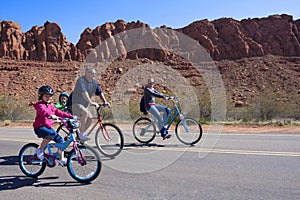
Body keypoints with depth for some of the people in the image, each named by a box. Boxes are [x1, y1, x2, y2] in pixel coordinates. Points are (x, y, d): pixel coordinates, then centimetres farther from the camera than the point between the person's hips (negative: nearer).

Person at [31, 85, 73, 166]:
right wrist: (50, 115, -51)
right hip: (40, 127, -8)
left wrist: (71, 116, 8)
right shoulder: (40, 105, -9)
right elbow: (43, 111, -31)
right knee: (51, 133, -36)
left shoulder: (50, 106, 16)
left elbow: (59, 112, 16)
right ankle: (40, 149, -16)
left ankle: (62, 159, 10)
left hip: (48, 127, 8)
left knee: (60, 140, -1)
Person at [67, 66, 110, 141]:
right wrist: (91, 102, -39)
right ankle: (81, 134, -23)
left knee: (90, 118, -8)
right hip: (76, 103, -8)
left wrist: (105, 102, 1)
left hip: (84, 105, 8)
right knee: (85, 112, -33)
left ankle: (81, 134, 10)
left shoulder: (94, 82, 5)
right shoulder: (81, 80, -17)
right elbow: (84, 92, -30)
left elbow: (100, 92, 12)